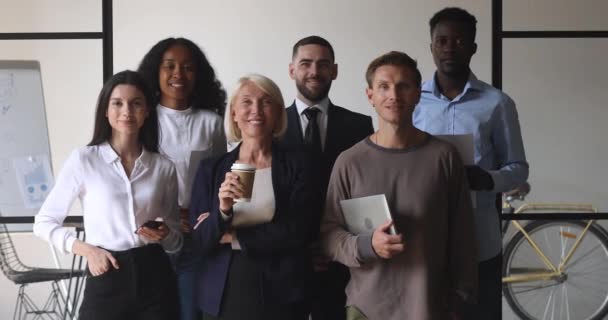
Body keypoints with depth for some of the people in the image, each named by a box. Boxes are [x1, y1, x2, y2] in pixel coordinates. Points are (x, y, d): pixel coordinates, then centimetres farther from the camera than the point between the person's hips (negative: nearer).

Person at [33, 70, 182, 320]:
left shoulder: (163, 167, 4)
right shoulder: (83, 159, -3)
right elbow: (44, 223, 1)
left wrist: (165, 235, -10)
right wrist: (87, 250, -12)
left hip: (155, 278, 2)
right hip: (106, 281, -2)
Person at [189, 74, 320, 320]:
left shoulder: (297, 165, -2)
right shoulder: (211, 169, 2)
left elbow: (299, 233, -12)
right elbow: (199, 243, -3)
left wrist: (232, 236, -9)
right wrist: (222, 211, -21)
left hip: (280, 298, -1)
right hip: (221, 297, 1)